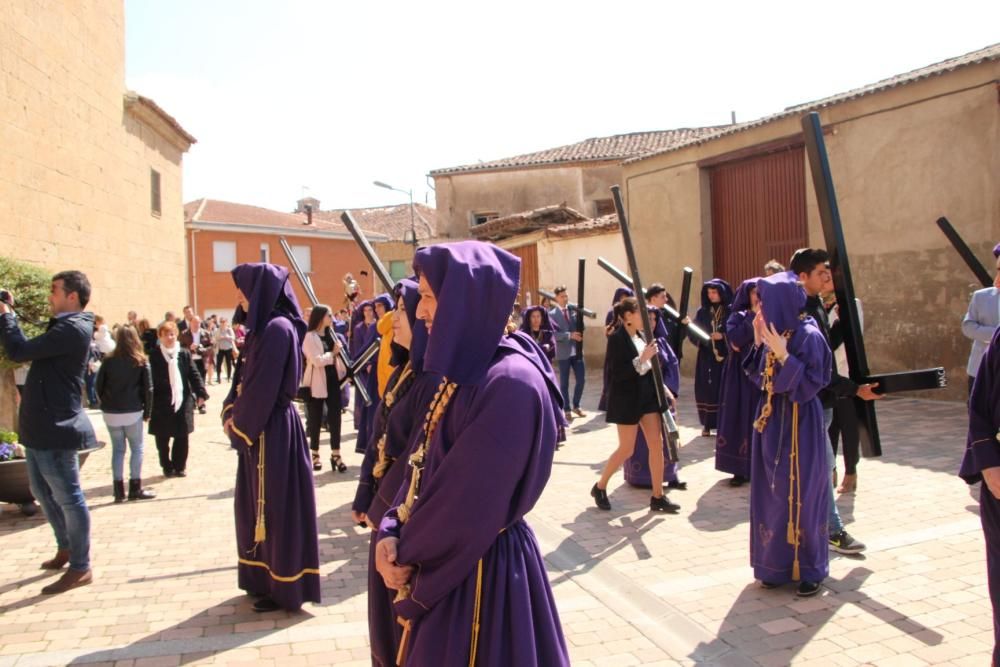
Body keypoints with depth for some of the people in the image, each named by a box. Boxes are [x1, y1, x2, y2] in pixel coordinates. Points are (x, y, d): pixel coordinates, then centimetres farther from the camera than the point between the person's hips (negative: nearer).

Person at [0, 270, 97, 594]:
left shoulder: (73, 329, -19)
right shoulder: (64, 327, 16)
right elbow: (30, 351, 18)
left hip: (55, 428, -11)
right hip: (40, 426, 11)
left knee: (68, 497, -1)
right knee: (43, 493, 22)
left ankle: (80, 568, 9)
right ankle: (66, 548, 38)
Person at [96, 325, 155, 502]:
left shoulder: (109, 361, 1)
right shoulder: (141, 362, -3)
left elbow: (99, 386, 2)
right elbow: (148, 388, -6)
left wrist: (107, 403, 13)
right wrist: (147, 411, 2)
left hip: (110, 413, 2)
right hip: (133, 412, -2)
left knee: (117, 449, 10)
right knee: (137, 449, 7)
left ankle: (118, 490, 10)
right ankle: (135, 488, 6)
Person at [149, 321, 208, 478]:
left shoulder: (184, 354, 4)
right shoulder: (154, 356, -4)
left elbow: (194, 374, 3)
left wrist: (201, 393, -9)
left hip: (183, 401, 2)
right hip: (161, 403, -2)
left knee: (182, 436, 8)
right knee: (162, 438, 8)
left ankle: (180, 466, 22)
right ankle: (167, 467, 24)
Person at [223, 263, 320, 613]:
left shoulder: (277, 328, -18)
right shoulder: (263, 327, 11)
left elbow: (263, 387, -20)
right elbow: (246, 378, 14)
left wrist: (239, 424, -9)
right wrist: (232, 413, 1)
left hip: (271, 429, -10)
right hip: (259, 428, 10)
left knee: (275, 505, 1)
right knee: (258, 504, 17)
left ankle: (284, 587, 14)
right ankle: (266, 578, 32)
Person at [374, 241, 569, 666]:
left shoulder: (510, 381, -25)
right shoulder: (467, 368, 5)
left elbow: (468, 502, -24)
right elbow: (425, 462, 7)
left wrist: (408, 553, -10)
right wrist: (393, 531, -6)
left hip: (480, 569, -8)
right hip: (451, 556, 9)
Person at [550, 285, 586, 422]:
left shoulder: (573, 310, 6)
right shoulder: (552, 314, -5)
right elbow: (553, 334, -13)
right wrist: (570, 335, -21)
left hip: (577, 350, 4)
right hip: (563, 352, -4)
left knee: (581, 380, 6)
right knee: (564, 383, 6)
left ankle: (576, 406, 24)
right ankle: (567, 410, 17)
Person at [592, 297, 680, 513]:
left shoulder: (641, 337, 8)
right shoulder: (617, 338, -15)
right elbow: (617, 373, -21)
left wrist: (663, 388, 8)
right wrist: (642, 358, -24)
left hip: (648, 395, 7)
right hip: (627, 398, -7)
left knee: (657, 444, 5)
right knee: (626, 449, 0)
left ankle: (657, 497, 14)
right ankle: (600, 487, 21)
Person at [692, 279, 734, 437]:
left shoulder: (731, 311, -1)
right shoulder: (702, 312, 7)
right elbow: (693, 333, 2)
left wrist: (723, 336, -18)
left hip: (726, 357, -2)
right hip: (707, 358, 3)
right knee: (706, 390, 1)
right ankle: (707, 424, 11)